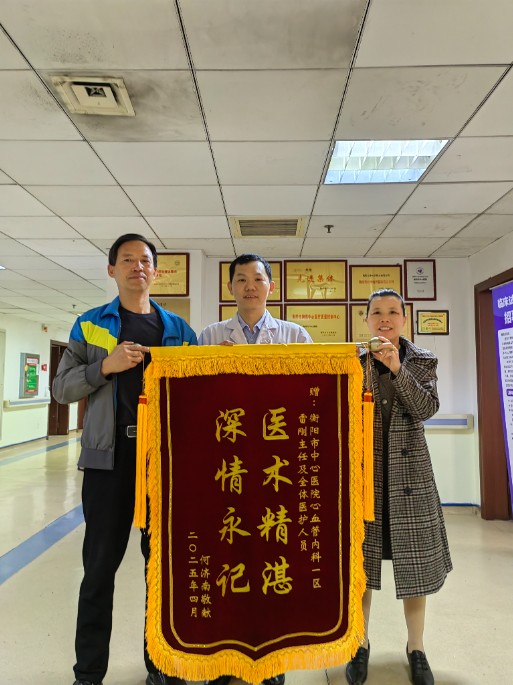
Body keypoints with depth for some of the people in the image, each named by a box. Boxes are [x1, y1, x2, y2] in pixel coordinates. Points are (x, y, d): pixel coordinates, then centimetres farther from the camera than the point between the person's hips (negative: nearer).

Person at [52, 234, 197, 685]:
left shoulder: (179, 329, 9)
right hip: (110, 454, -1)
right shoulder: (89, 325, 7)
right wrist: (105, 366, -14)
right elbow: (62, 388, 2)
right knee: (100, 563, 8)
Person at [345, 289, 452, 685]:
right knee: (359, 561, 8)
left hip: (409, 472, 0)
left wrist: (397, 368, -25)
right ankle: (361, 644, 28)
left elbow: (427, 409, -14)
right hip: (363, 471, 0)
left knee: (415, 561, 9)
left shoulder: (423, 360, 1)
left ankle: (416, 648, 30)